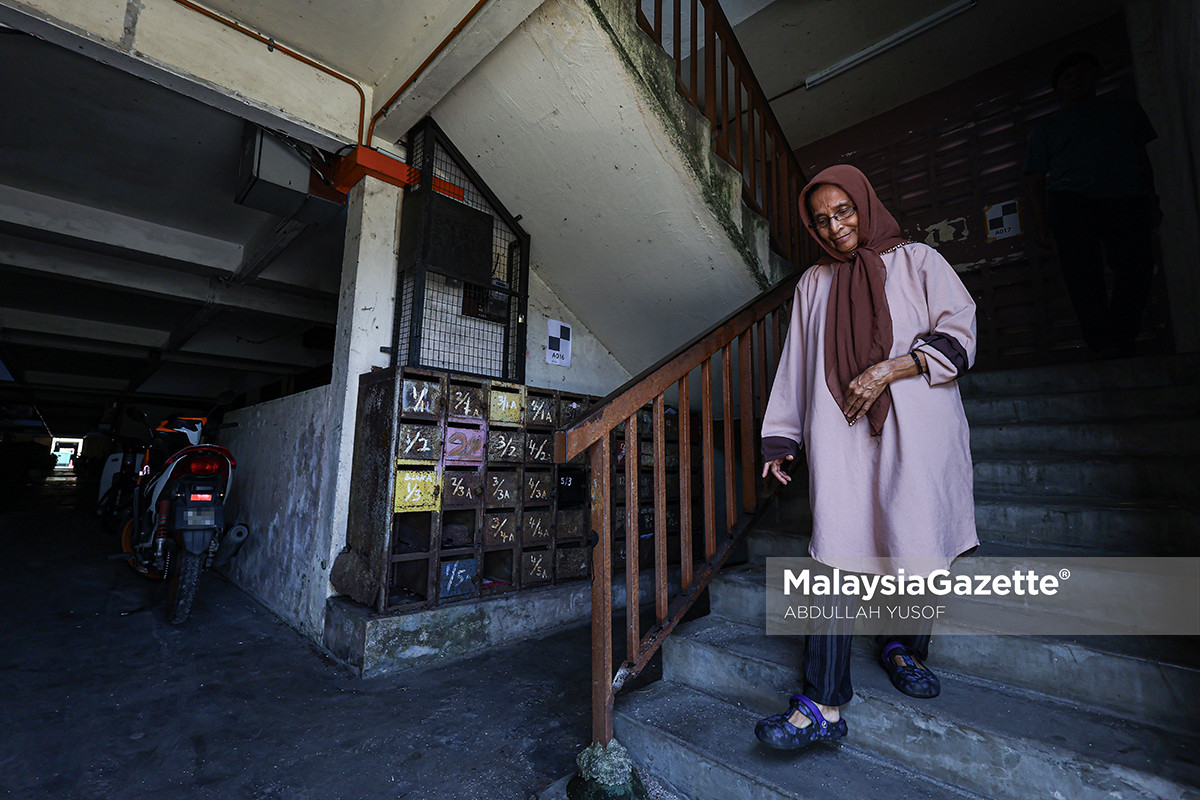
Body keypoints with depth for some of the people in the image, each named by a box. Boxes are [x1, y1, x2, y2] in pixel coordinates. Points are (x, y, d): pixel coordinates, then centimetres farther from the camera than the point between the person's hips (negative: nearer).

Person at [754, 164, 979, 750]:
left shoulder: (918, 262, 12)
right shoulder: (813, 284, 19)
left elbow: (959, 336, 2)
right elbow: (796, 367, 16)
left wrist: (887, 369, -13)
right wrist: (781, 438, 13)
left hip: (916, 430, 0)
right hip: (840, 435, 1)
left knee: (919, 543, 1)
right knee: (837, 553, -8)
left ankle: (904, 645, 31)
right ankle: (824, 706, -4)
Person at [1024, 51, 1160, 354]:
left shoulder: (1125, 108, 26)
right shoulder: (1045, 127, 19)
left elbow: (1143, 158, 23)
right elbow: (1036, 180, 11)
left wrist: (1152, 202, 12)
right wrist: (1040, 221, -3)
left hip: (1130, 201, 2)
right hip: (1071, 201, -2)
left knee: (1138, 269, -11)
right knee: (1085, 276, -16)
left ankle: (1122, 344, -3)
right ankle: (1105, 346, -17)